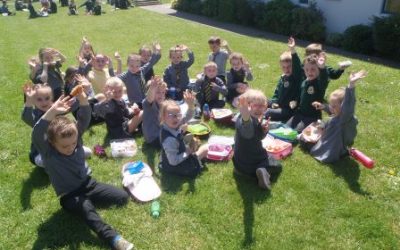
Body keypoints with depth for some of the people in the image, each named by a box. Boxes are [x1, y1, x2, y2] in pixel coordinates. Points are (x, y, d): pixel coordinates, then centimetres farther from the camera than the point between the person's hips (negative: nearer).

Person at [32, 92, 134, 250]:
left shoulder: (75, 138, -7)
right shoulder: (48, 152, -18)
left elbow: (84, 119, -19)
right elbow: (36, 135, -38)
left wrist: (82, 99, -38)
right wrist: (52, 112, -52)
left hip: (87, 185, 4)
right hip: (69, 196, -4)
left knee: (122, 197, -6)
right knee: (86, 207, -37)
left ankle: (87, 200, 10)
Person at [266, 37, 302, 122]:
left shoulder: (297, 77, -14)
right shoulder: (282, 78, 7)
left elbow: (297, 66, -35)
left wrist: (293, 51, -48)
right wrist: (274, 102, -3)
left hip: (289, 110, -8)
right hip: (279, 106, 8)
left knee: (269, 112, -24)